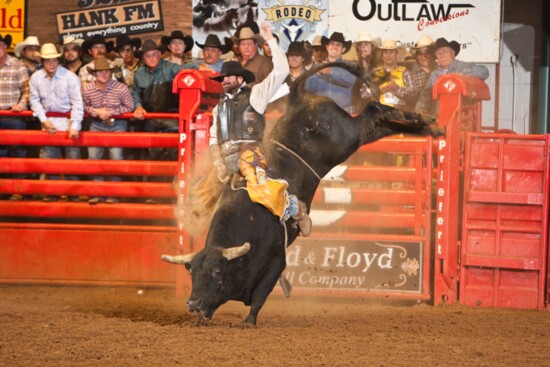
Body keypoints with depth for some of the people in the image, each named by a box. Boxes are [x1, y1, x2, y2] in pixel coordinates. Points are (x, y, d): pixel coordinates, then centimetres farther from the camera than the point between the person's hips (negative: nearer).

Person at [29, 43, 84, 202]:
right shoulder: (36, 78, -2)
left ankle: (73, 193, 8)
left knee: (72, 158, -2)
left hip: (68, 122, -3)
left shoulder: (70, 77, -12)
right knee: (48, 159, 6)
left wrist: (75, 125, -21)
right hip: (49, 122, 3)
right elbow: (35, 100, 6)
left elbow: (77, 103, -13)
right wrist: (44, 119, -6)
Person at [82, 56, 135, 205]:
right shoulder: (87, 89, -10)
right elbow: (85, 106, 6)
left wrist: (110, 112, -17)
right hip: (97, 125, 3)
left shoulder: (121, 88, -17)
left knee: (116, 157, -9)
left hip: (117, 125, -3)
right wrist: (96, 111, -14)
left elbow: (129, 107, -8)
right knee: (93, 156, -1)